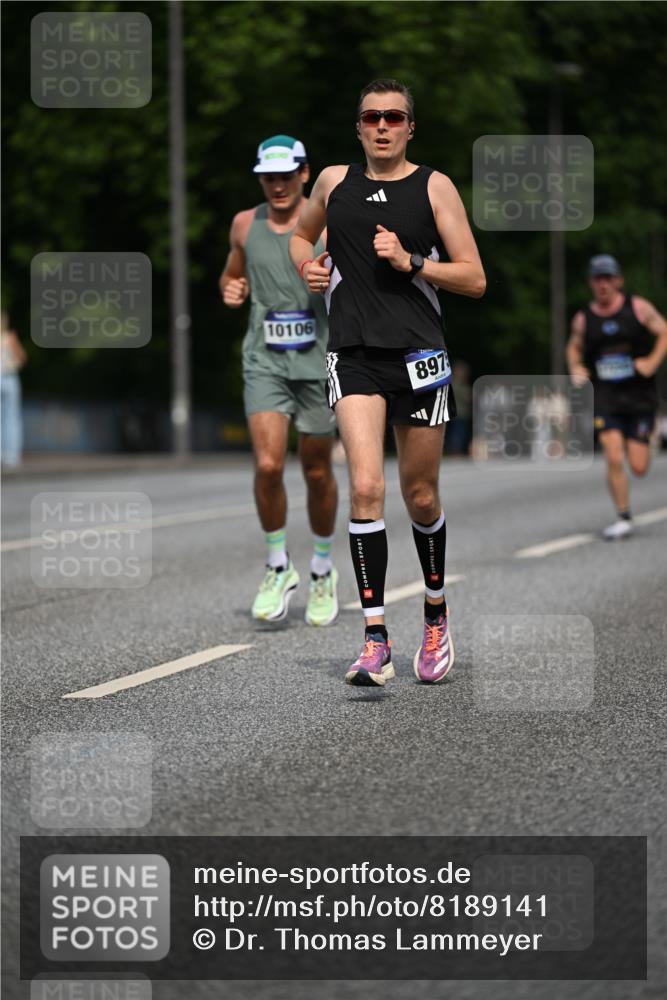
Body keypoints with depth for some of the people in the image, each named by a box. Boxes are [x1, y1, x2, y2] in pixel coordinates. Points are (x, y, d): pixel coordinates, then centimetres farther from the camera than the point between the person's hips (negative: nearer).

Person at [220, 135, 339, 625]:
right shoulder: (245, 225, 7)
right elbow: (232, 276, 23)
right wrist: (231, 290, 0)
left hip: (317, 362, -1)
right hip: (265, 360, 1)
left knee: (318, 472, 8)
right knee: (268, 465, -15)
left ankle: (323, 570, 29)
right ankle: (278, 568, 4)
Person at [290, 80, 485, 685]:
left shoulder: (434, 187, 3)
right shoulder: (334, 182, 11)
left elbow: (475, 279, 1)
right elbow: (300, 234, 32)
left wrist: (410, 261, -12)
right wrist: (308, 266, 10)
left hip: (419, 355, -1)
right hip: (354, 355, 1)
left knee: (421, 498, 9)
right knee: (365, 486, -16)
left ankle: (436, 617, 33)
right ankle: (376, 641, -17)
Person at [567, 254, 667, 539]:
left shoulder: (638, 307, -1)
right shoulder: (583, 318, 5)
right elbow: (574, 347, 22)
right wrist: (576, 370, 4)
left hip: (639, 395, -1)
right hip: (605, 398, 1)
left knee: (639, 467, -2)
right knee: (614, 459, -14)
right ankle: (623, 518, -2)